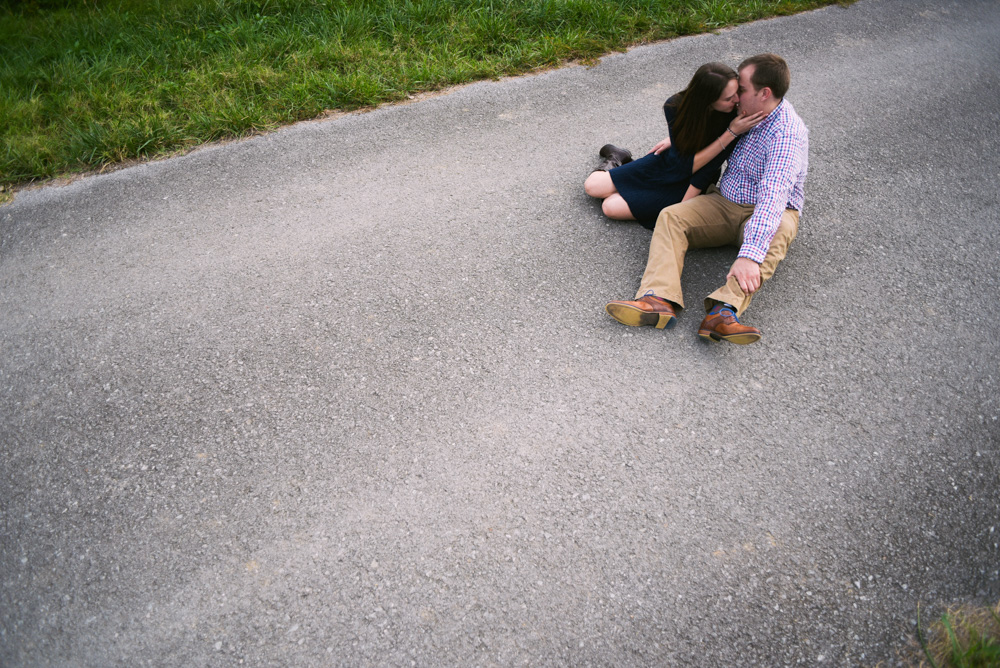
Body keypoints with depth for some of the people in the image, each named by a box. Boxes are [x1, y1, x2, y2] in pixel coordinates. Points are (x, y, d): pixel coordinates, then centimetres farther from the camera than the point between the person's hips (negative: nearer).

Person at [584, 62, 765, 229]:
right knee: (592, 187, 2)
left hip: (688, 184, -2)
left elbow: (707, 171, -24)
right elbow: (685, 164, -24)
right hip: (666, 163, 2)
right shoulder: (675, 106, -26)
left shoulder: (734, 117, -30)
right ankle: (617, 160, 32)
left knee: (612, 208, -16)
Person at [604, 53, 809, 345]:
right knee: (671, 216, -18)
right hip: (725, 202, 7)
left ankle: (723, 313, -60)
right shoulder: (747, 112, 3)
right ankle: (659, 300, -40)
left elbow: (773, 196, -36)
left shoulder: (787, 133, -22)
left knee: (777, 233, -41)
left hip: (769, 211, -7)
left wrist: (749, 255, -46)